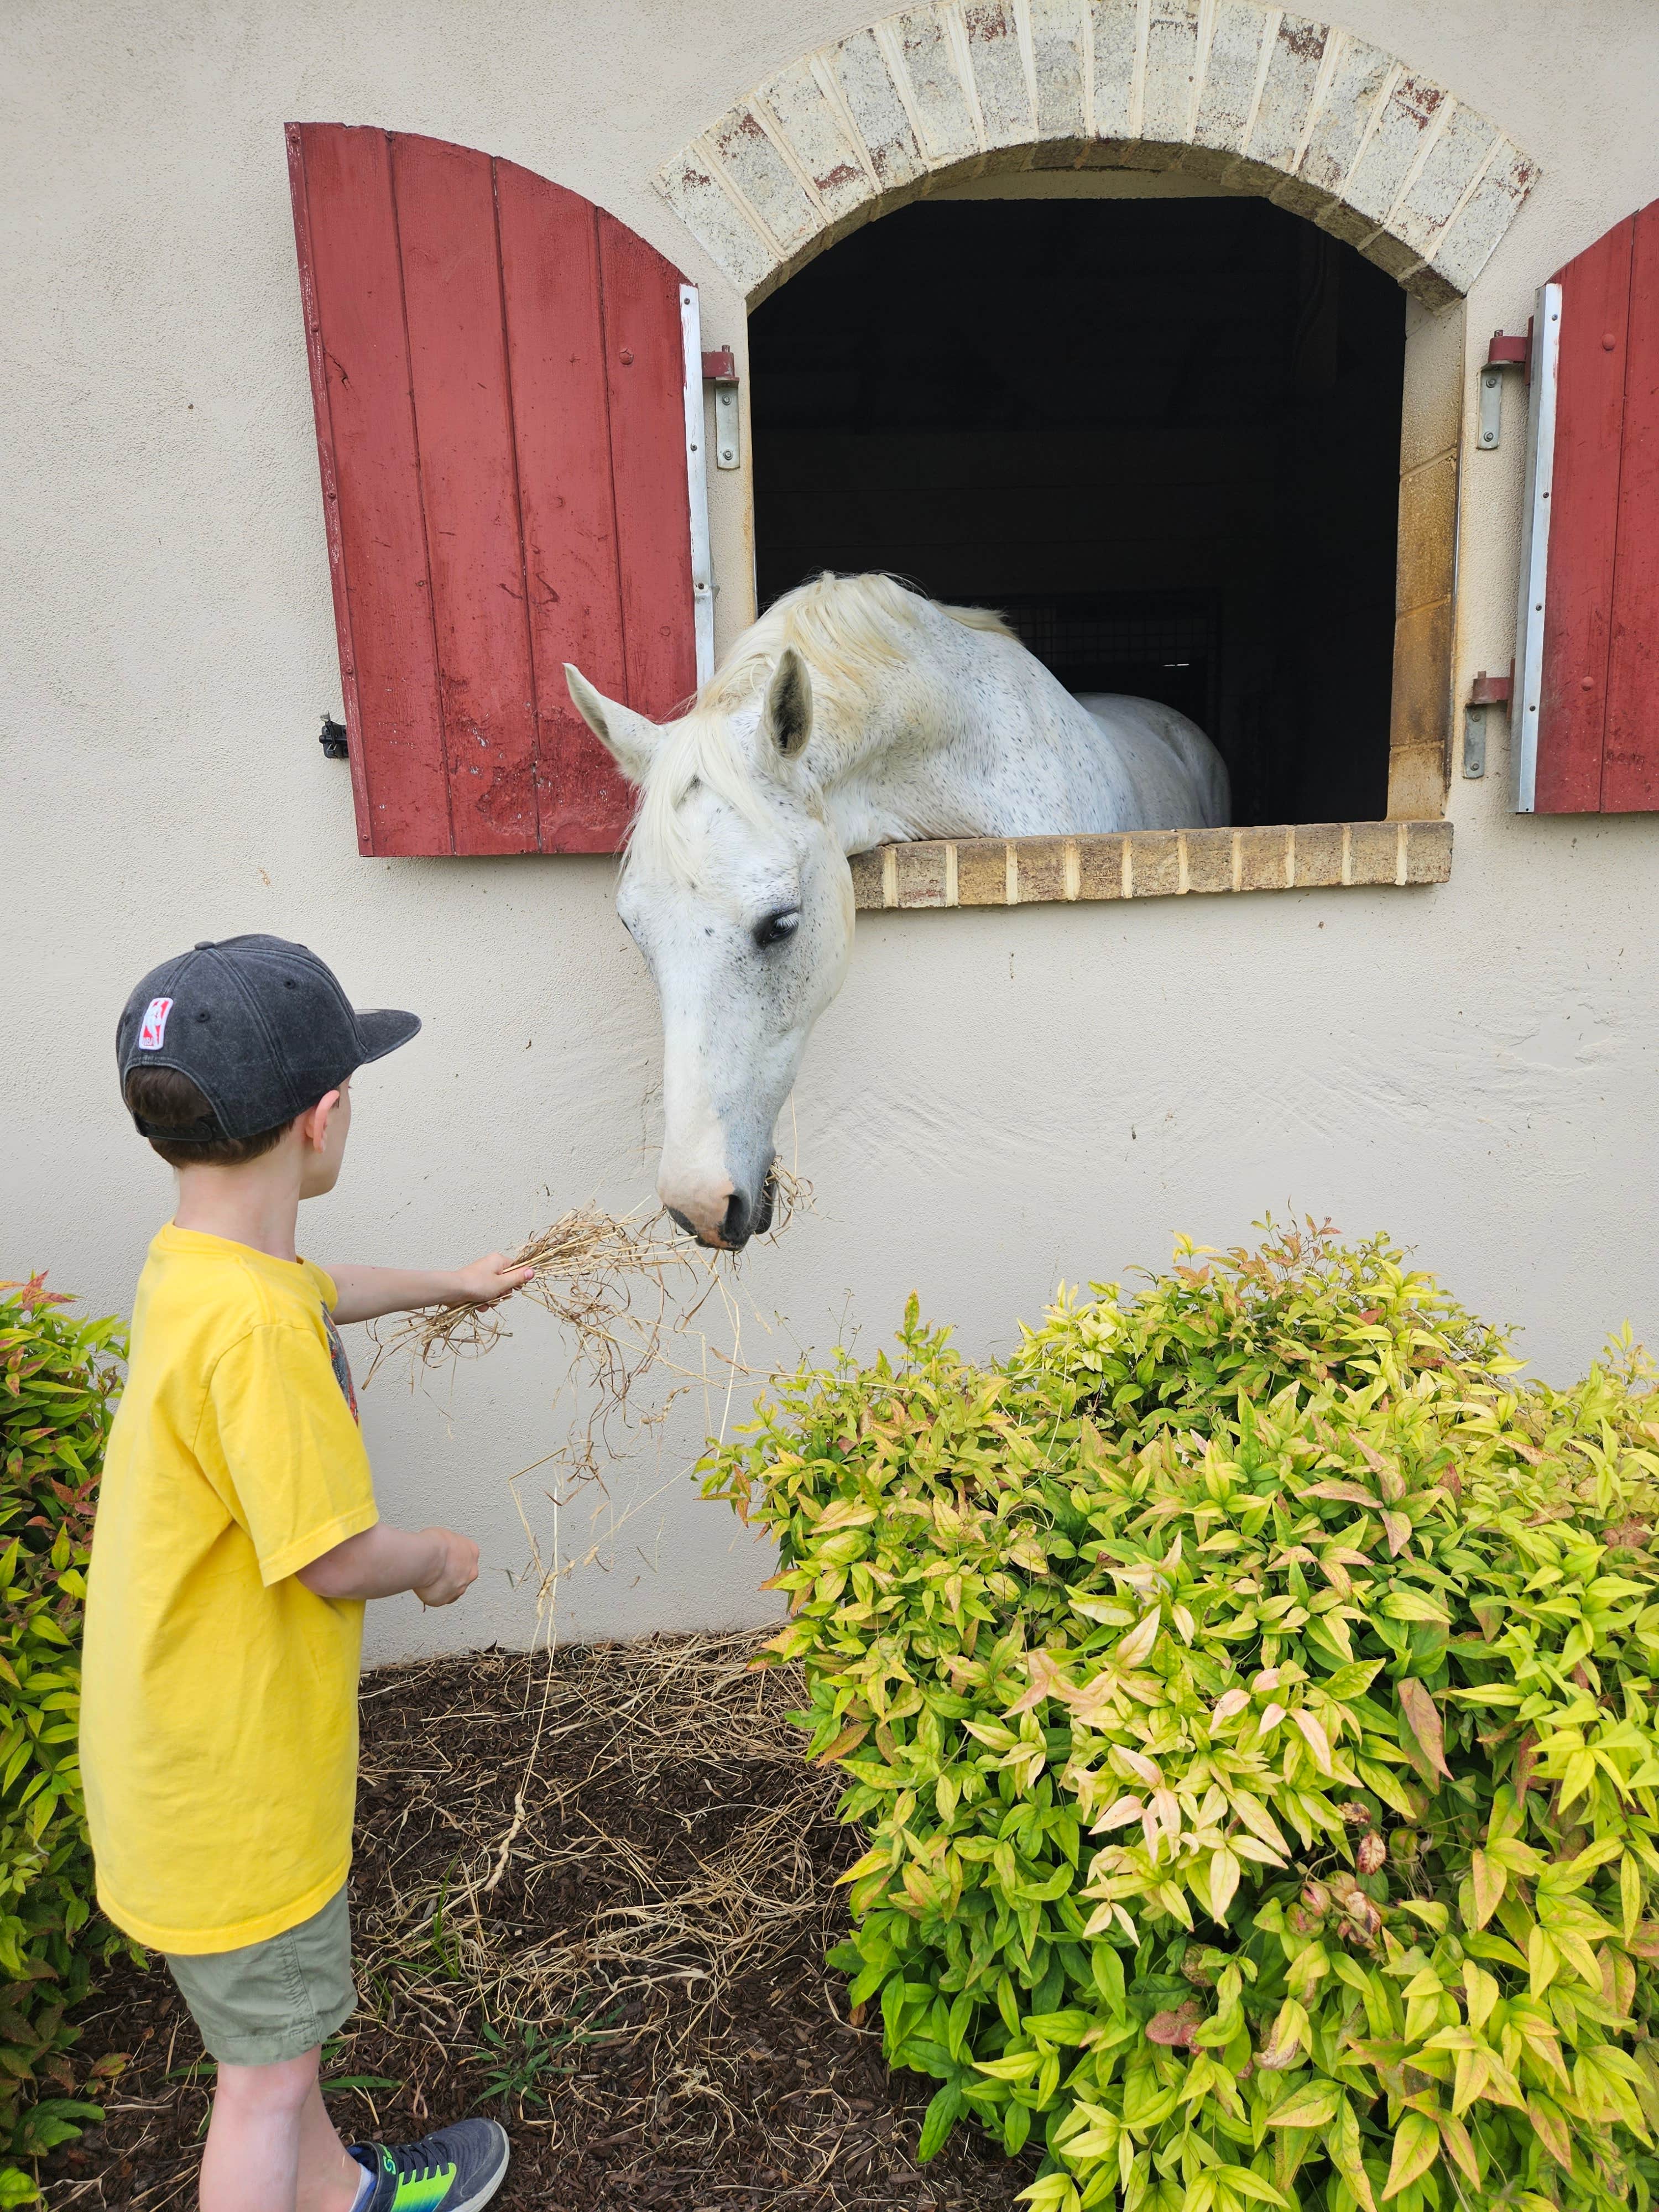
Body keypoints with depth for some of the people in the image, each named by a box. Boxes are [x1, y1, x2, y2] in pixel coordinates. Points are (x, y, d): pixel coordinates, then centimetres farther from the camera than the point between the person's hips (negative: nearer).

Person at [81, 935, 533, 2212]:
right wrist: (443, 1559, -7)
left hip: (216, 1741, 9)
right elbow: (341, 1561, -28)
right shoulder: (250, 1326, -34)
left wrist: (450, 1285, 36)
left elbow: (325, 1290, 21)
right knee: (268, 2068, 12)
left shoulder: (202, 1267, -3)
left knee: (284, 2012, 29)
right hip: (231, 1773, -9)